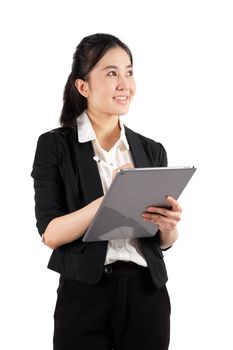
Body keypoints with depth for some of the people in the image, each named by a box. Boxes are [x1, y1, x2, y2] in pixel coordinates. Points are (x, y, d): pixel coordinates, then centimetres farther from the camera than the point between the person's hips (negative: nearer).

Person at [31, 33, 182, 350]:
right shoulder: (55, 145, -3)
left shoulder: (152, 150, 6)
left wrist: (169, 226, -13)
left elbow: (164, 242, 10)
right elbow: (51, 233, -11)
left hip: (147, 293, 3)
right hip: (85, 295, -3)